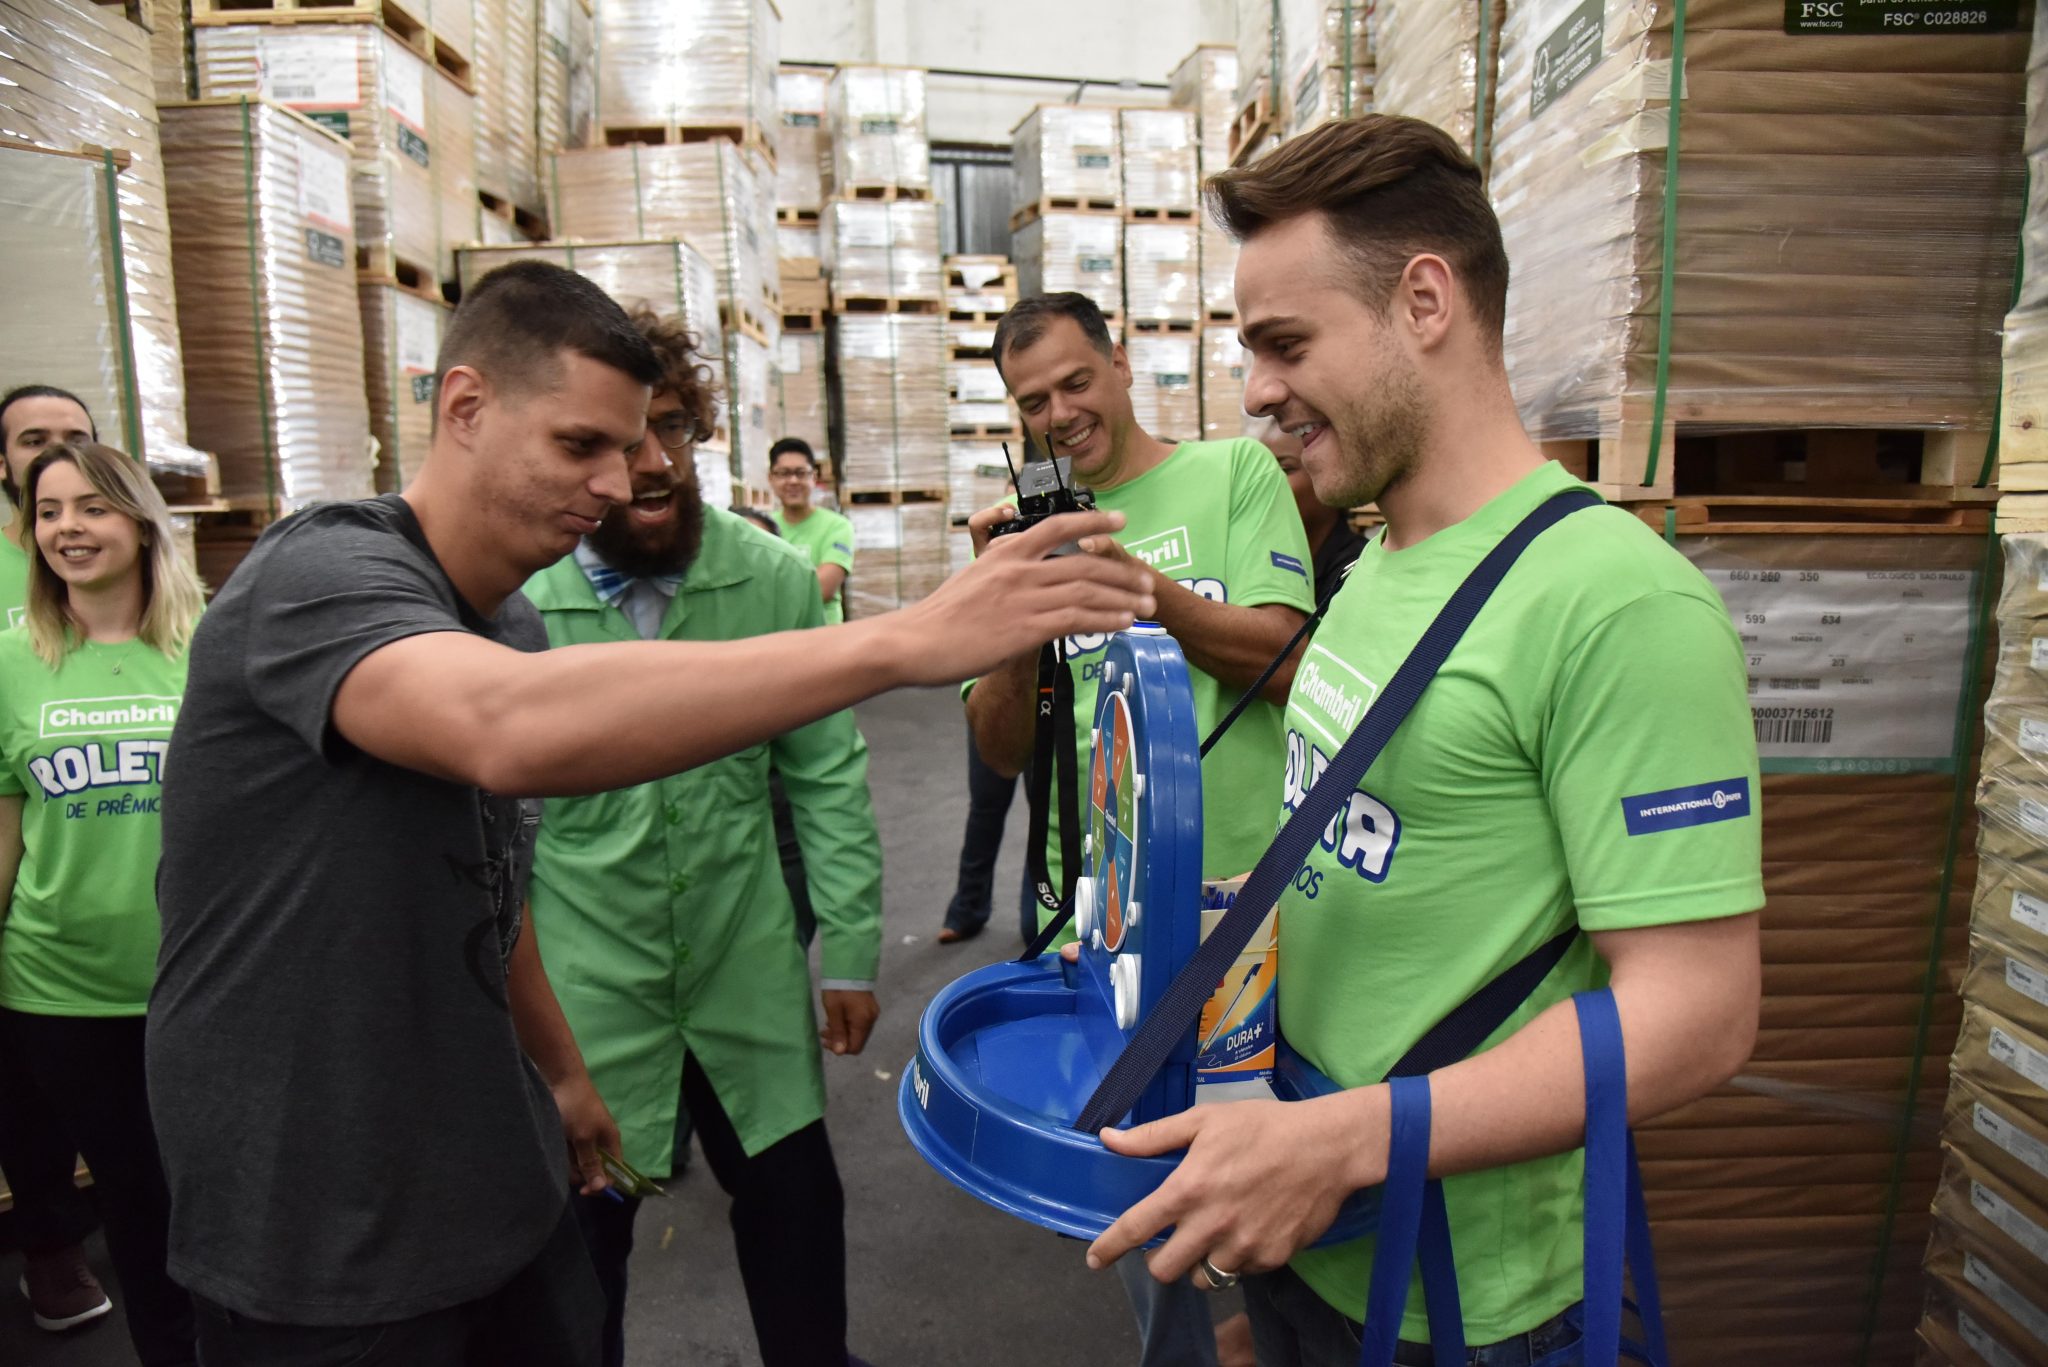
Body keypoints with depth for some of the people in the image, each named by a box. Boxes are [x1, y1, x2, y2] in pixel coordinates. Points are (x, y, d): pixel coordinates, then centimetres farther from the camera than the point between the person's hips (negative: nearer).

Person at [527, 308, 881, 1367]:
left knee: (794, 1201, 20)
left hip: (752, 976, 2)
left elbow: (827, 777, -2)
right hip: (579, 993, -1)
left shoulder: (774, 580, -7)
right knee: (582, 1233, 17)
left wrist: (850, 949, -2)